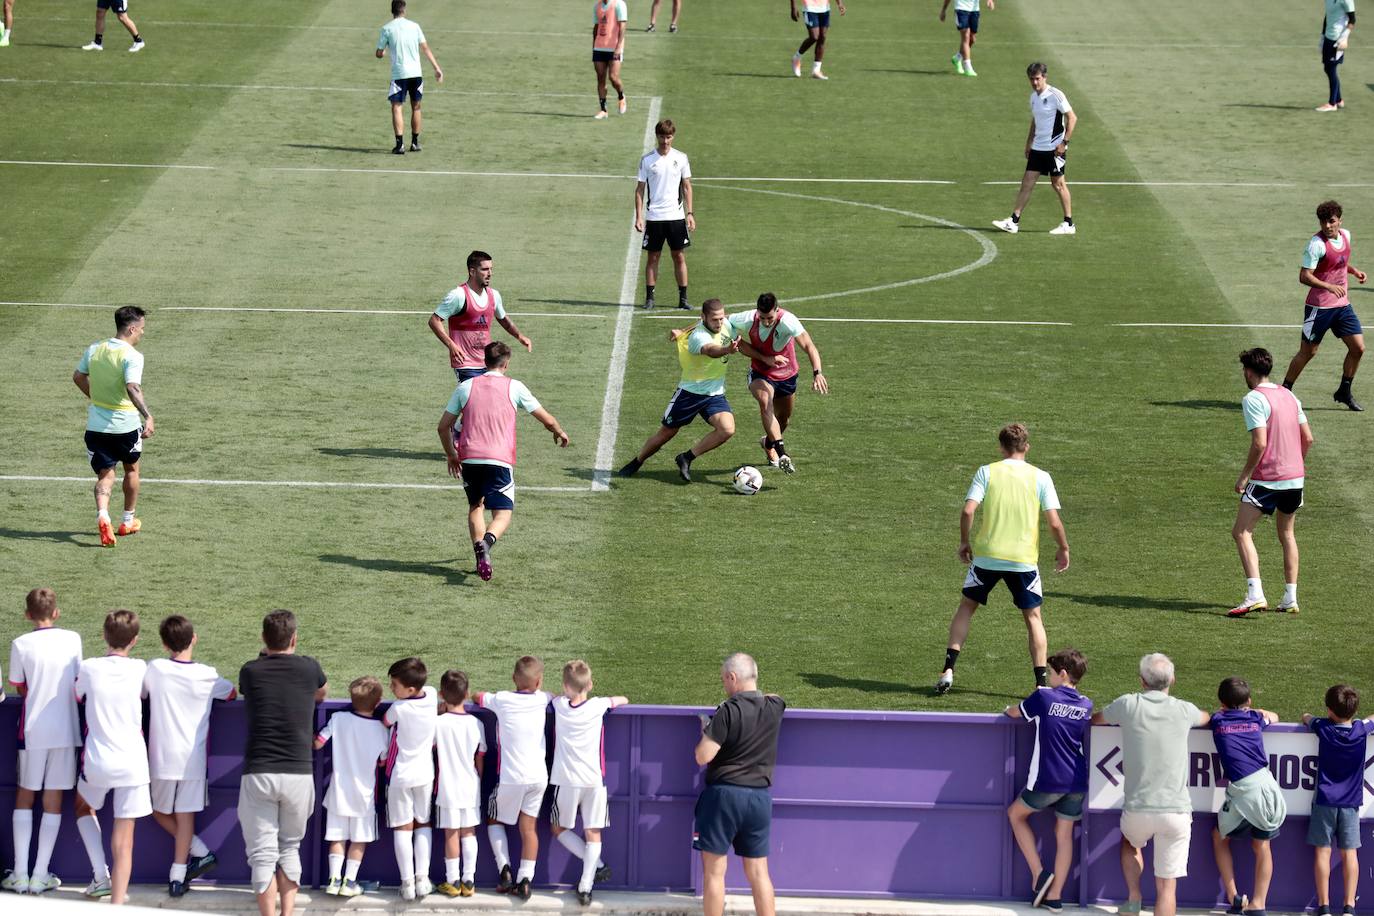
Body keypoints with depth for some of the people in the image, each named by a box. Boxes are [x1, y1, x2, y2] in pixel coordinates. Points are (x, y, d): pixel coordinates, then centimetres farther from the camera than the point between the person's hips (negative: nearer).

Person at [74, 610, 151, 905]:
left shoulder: (89, 668, -6)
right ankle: (117, 901, -6)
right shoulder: (139, 669, -5)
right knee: (124, 838, 2)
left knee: (83, 808, 29)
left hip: (97, 762, 0)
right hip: (133, 763, 0)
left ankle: (101, 876, 18)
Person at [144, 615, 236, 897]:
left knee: (160, 812, 17)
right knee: (185, 814, 5)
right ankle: (178, 875, 4)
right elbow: (232, 693, 13)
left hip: (162, 757, -1)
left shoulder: (155, 669, -6)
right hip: (194, 758, 1)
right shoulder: (206, 676, -4)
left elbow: (139, 692, 11)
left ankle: (200, 852, 10)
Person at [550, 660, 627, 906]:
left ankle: (597, 866, 7)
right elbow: (622, 700, 17)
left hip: (566, 781, 0)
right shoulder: (598, 706, -3)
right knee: (593, 833, 4)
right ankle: (585, 888, -3)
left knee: (559, 829, 16)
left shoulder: (560, 705, -1)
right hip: (594, 779, 0)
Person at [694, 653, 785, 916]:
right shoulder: (774, 708, 3)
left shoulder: (728, 711, -15)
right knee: (758, 872, 10)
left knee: (714, 872, 3)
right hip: (760, 798, 5)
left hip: (724, 794, -5)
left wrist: (705, 733, 3)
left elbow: (703, 757, -14)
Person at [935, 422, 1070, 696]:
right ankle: (1042, 682, 8)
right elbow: (1054, 522, -6)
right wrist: (1063, 549, 11)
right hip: (1024, 560, 0)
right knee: (1033, 617, 13)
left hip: (986, 556, 0)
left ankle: (948, 670, 8)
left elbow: (968, 511, -10)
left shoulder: (986, 472, -2)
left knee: (966, 607, 17)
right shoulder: (1040, 477, -1)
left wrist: (964, 542, 5)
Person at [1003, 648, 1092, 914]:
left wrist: (1009, 709, 32)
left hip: (1047, 781, -4)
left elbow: (1014, 712, 7)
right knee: (1064, 834, 10)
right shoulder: (1086, 705, 4)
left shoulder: (1044, 697, -8)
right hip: (1077, 782, 4)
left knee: (1016, 814, 18)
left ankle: (1038, 873, 9)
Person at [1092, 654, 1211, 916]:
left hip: (1138, 809, 0)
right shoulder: (1184, 710, 5)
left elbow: (1094, 719, 21)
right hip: (1177, 811, 0)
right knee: (1167, 887, 2)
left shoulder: (1128, 705, 0)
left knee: (1130, 842, 34)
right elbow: (1206, 718, 31)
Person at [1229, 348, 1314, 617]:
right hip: (1295, 477, 8)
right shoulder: (1289, 396, 11)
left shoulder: (1253, 400, -12)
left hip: (1266, 479, -8)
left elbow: (1260, 443, -20)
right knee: (1286, 534, 20)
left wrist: (1244, 475, -11)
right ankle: (1290, 598, 18)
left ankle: (1255, 595, -20)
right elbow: (1308, 438, 12)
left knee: (1241, 532, -6)